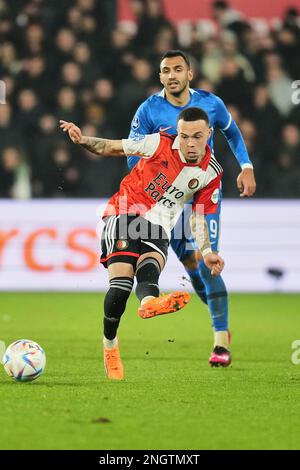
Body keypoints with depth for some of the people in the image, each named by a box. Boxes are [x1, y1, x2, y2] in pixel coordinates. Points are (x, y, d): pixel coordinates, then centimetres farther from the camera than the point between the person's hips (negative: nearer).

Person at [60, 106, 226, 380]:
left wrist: (206, 251, -3)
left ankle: (149, 301, -67)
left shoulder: (211, 173, 0)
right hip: (125, 213, -2)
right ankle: (109, 344, -3)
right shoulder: (160, 144, -8)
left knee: (149, 265, -32)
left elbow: (198, 215, 10)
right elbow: (113, 148, 2)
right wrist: (83, 140, -14)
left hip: (158, 228, 2)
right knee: (121, 281, -21)